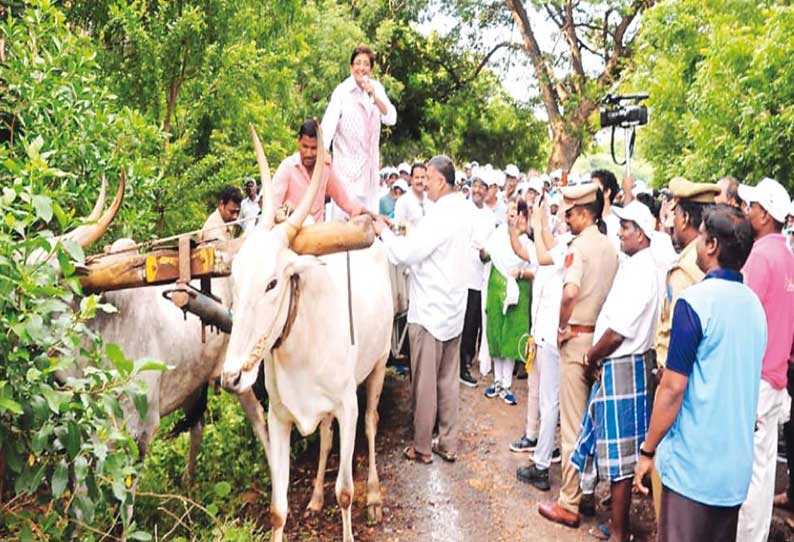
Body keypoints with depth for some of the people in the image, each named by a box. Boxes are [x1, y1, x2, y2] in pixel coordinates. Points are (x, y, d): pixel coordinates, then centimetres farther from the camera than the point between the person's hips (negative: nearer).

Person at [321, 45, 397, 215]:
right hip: (347, 160, -5)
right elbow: (329, 122, -22)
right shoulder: (342, 91, -12)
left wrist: (375, 97, -19)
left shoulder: (377, 88, 3)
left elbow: (391, 119, -4)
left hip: (370, 160, 5)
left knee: (369, 205, 12)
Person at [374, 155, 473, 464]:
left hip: (430, 310, -8)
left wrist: (384, 231, -7)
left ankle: (422, 448, 15)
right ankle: (449, 444, 24)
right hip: (453, 309, 9)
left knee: (424, 382, 4)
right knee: (449, 380, 15)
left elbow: (406, 254, -21)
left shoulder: (441, 215, -20)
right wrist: (408, 235, 8)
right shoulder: (463, 210, 8)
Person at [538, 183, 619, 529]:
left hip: (578, 338, -7)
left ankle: (569, 503, 9)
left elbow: (570, 291, -31)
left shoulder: (580, 245, -15)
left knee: (572, 422, 0)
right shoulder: (610, 246, 8)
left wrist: (562, 326, -17)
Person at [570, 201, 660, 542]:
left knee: (620, 454, 2)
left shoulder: (639, 271, -18)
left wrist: (592, 358, -6)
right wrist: (596, 357, 5)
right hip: (623, 364, 9)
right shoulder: (636, 266, 12)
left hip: (622, 369, -9)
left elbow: (617, 332, -21)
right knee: (620, 451, 17)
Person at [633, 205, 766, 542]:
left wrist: (647, 451, -9)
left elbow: (673, 388, -17)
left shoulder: (695, 300, -16)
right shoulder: (754, 303, 7)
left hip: (693, 463, -7)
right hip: (737, 463, 7)